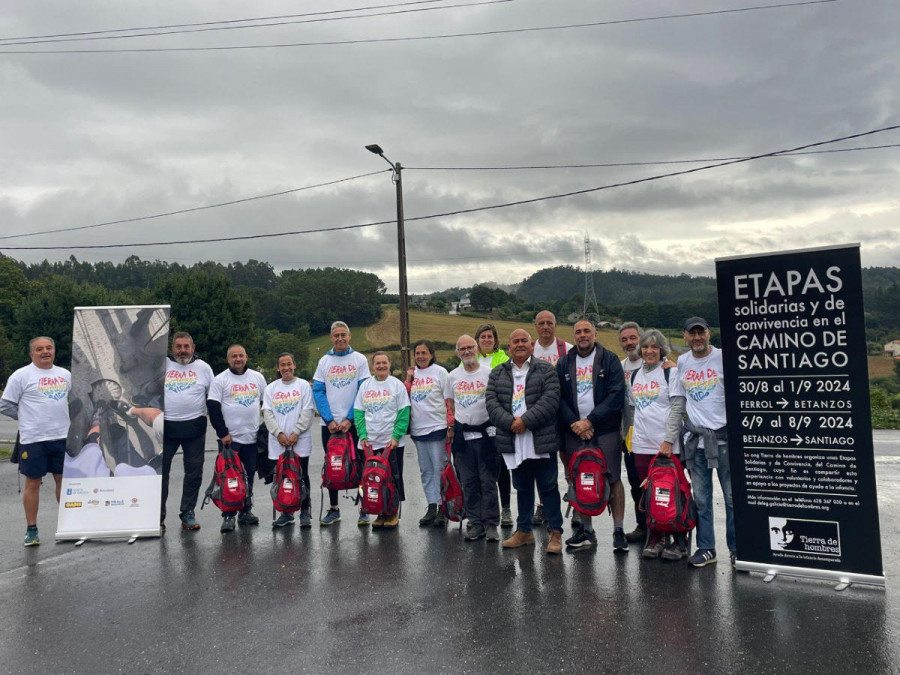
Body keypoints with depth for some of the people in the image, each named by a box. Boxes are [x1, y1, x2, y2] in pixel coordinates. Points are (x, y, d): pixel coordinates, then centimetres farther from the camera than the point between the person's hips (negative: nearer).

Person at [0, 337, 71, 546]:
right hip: (33, 439, -4)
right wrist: (27, 417, 0)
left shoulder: (65, 375, 12)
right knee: (33, 483, 3)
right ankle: (31, 530, 12)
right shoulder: (21, 375, -3)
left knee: (64, 479, 10)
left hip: (62, 437, 4)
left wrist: (59, 416, 10)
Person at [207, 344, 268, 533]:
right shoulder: (220, 380, -1)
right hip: (229, 438, -3)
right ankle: (228, 516, 4)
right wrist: (223, 433, -10)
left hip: (252, 437, 3)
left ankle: (246, 511, 22)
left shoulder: (258, 377, 10)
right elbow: (213, 408, -5)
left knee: (249, 476, 10)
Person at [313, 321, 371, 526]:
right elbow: (318, 392, 2)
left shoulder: (360, 359, 1)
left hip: (354, 423, -2)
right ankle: (333, 509, 19)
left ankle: (364, 509, 10)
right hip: (329, 423, 2)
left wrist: (349, 419, -13)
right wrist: (329, 420, -9)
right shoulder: (324, 361, 7)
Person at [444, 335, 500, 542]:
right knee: (467, 482, 7)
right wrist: (450, 427, 11)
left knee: (488, 480, -1)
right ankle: (475, 523, 16)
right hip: (462, 433, 3)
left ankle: (491, 524, 8)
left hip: (485, 431, -3)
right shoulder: (453, 376, 9)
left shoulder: (488, 373, -2)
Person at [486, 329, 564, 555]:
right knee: (522, 488, 15)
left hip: (541, 441, -3)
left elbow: (550, 400, -10)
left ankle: (555, 532, 12)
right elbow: (491, 402, 2)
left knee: (548, 486, 2)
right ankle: (524, 531, 25)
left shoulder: (546, 370, 2)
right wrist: (510, 422, -13)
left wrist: (525, 420, -17)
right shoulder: (498, 374, 12)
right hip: (514, 443, 4)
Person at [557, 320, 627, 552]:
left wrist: (590, 421, -13)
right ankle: (585, 531, 16)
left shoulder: (609, 360, 1)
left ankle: (619, 531, 7)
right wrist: (574, 423, -9)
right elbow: (558, 397, 5)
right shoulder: (564, 363, 11)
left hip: (605, 430, -3)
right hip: (574, 431, 3)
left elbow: (616, 395, -8)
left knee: (613, 480, -2)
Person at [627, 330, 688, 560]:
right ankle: (655, 539, 17)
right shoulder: (633, 376, 14)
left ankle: (679, 542, 9)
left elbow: (678, 409, -7)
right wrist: (629, 436, 12)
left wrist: (669, 440, -13)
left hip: (667, 444, -4)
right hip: (641, 444, 5)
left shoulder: (670, 372, -1)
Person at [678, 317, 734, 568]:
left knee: (733, 496, 0)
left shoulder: (723, 358, -3)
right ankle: (706, 548, 16)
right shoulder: (681, 362, 10)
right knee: (700, 498, 8)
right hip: (694, 438, 4)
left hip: (723, 436, -4)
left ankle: (736, 548, 12)